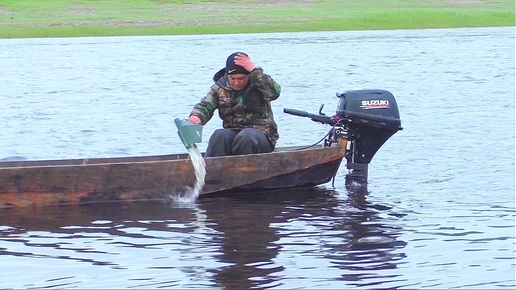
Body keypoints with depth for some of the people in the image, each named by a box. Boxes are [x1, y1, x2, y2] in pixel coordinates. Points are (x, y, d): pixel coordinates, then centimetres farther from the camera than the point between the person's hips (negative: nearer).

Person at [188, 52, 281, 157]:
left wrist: (254, 70, -21)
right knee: (219, 135, -30)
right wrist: (196, 116, -24)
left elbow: (274, 92, -19)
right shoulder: (219, 88, 10)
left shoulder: (258, 85, 1)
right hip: (232, 132, 3)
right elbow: (205, 105, 0)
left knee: (245, 137, -36)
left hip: (261, 132, -3)